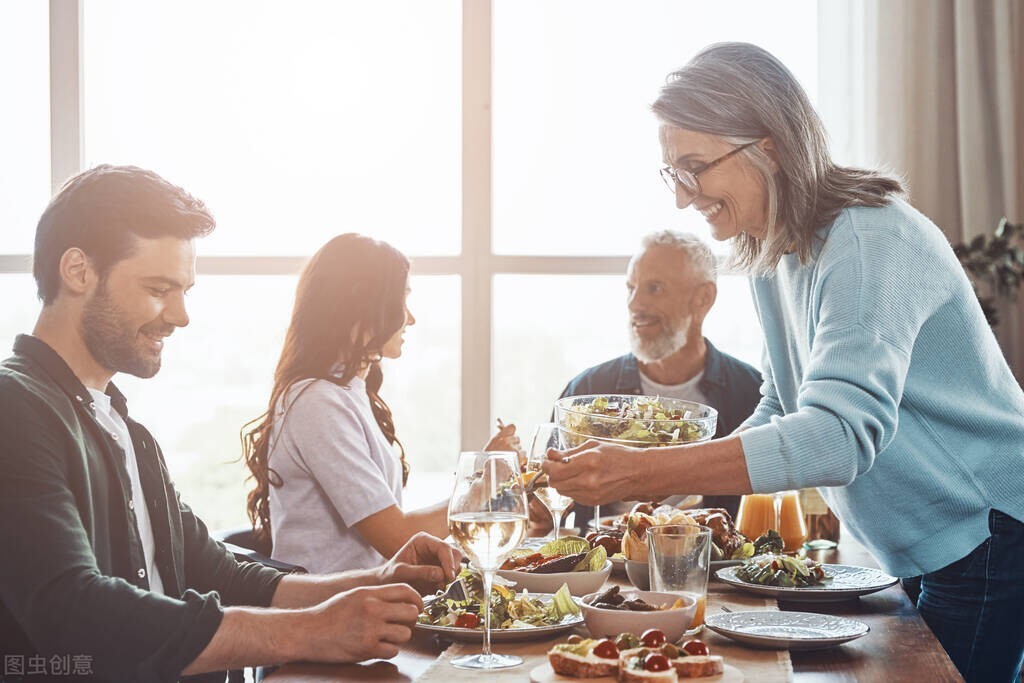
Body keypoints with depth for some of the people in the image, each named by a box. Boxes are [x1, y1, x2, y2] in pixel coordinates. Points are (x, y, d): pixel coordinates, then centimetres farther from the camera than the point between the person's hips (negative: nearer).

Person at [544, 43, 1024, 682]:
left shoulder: (870, 242, -24)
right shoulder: (773, 257, 6)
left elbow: (842, 432, -35)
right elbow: (783, 413, 14)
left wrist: (644, 473, -41)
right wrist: (677, 482, -4)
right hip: (929, 553, 9)